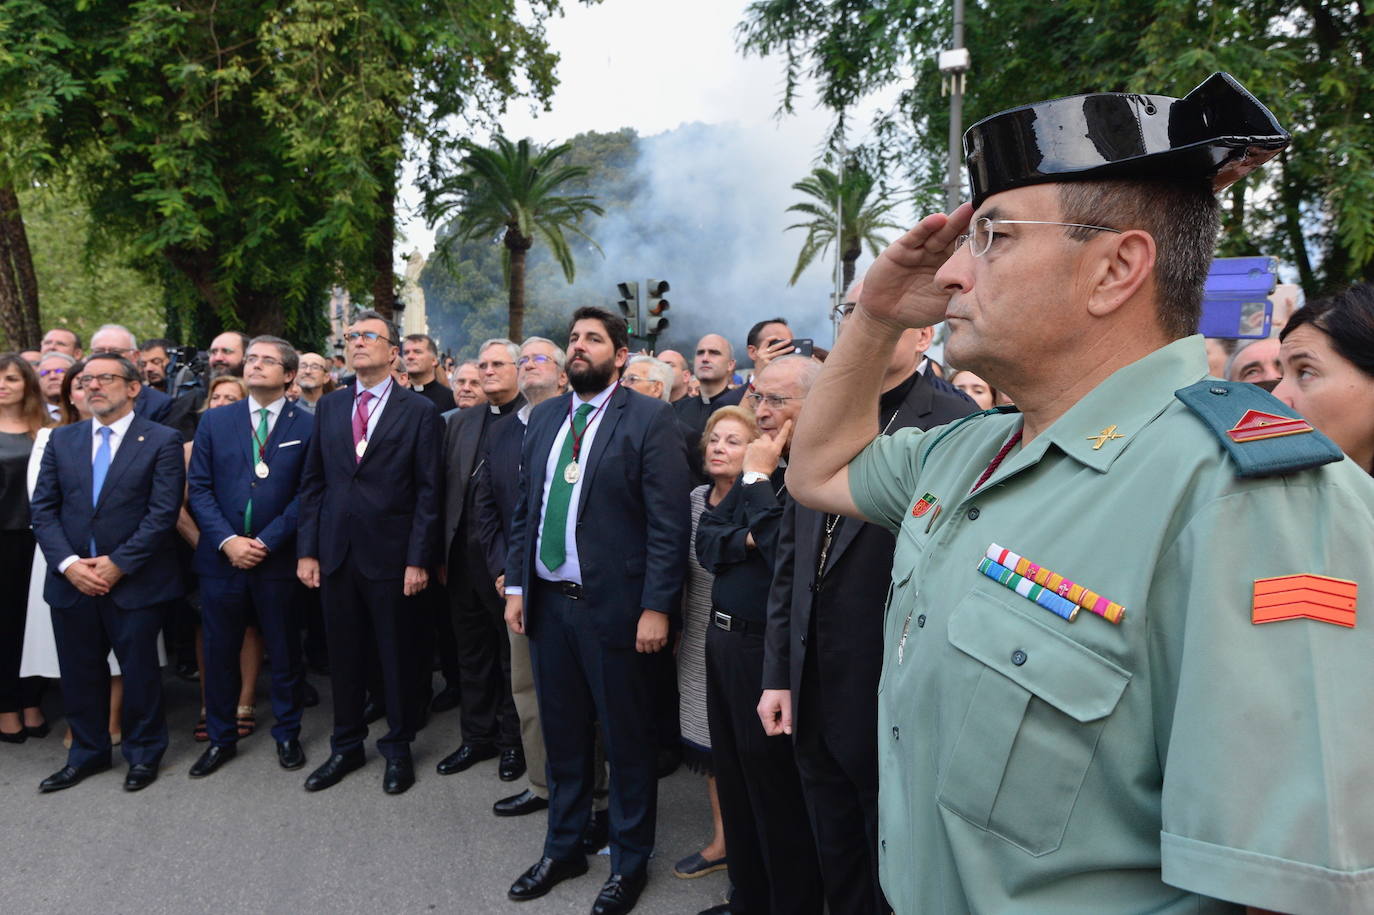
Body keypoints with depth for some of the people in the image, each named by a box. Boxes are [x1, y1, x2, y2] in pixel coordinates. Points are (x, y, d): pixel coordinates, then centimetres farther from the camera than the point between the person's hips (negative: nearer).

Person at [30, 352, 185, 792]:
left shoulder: (162, 441, -5)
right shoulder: (62, 439, 9)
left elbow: (163, 512, -11)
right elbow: (43, 507, 5)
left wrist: (118, 564, -15)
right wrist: (68, 563, -9)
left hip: (134, 582, -4)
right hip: (71, 581, 4)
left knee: (139, 671, 7)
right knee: (80, 673, 14)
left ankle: (143, 754, 26)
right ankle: (87, 753, 32)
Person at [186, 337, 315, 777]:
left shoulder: (308, 425, -1)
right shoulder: (214, 422, 7)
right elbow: (199, 489, 2)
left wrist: (266, 541, -13)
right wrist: (227, 541, -10)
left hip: (278, 559, -2)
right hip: (221, 557, 2)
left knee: (284, 653, 9)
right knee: (219, 652, 10)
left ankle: (287, 735, 26)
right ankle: (221, 738, 26)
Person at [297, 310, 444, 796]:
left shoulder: (419, 411, -3)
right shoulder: (329, 406, 9)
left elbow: (429, 491, -7)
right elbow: (312, 482, 10)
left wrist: (418, 560, -11)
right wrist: (307, 550, 3)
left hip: (391, 555, -4)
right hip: (336, 553, 4)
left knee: (397, 657, 8)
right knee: (343, 655, 13)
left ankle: (398, 748, 25)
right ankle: (346, 746, 30)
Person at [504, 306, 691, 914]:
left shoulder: (649, 419, -8)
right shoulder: (544, 417, 11)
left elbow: (669, 522, -13)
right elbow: (525, 509, 13)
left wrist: (656, 607, -16)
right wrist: (516, 585, 7)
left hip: (613, 605, -5)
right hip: (547, 601, 6)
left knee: (627, 740, 9)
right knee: (562, 733, 18)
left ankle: (629, 862, 28)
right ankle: (563, 847, 37)